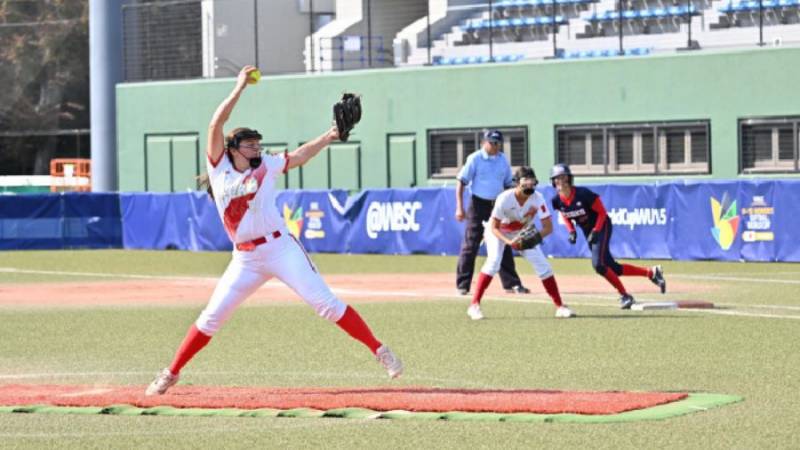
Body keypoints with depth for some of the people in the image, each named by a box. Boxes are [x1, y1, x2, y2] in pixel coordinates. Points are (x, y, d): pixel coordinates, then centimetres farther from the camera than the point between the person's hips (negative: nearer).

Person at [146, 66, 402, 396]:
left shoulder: (264, 167, 5)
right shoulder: (219, 167, 4)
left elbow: (298, 157, 10)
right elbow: (215, 126, -5)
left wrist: (327, 137, -5)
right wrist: (239, 89, -6)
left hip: (280, 248, -1)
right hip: (245, 259, 1)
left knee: (326, 304, -8)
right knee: (211, 317, 2)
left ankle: (378, 350, -6)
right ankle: (171, 374, 14)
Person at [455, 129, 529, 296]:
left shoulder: (503, 160, 7)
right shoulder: (475, 159, -7)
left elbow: (508, 184, 15)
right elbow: (461, 182, -9)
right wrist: (460, 207, -16)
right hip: (478, 205, -4)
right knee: (470, 245, -4)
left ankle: (511, 284, 10)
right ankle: (462, 285, 1)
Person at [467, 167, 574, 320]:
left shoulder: (537, 198, -26)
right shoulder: (505, 198, -34)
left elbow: (548, 227, -24)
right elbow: (494, 227, -27)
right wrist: (508, 242, -44)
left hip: (523, 233, 3)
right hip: (499, 232, -3)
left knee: (542, 265, -6)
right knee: (494, 261, -27)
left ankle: (559, 306, 6)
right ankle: (474, 305, -24)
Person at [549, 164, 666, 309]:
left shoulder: (583, 194, -25)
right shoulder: (557, 201, -9)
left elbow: (602, 213, -15)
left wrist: (596, 231, -24)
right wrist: (571, 231, -5)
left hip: (601, 226, -6)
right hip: (588, 232, 6)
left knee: (598, 264, -24)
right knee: (613, 268, 4)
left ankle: (625, 296, -11)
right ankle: (651, 272, 19)